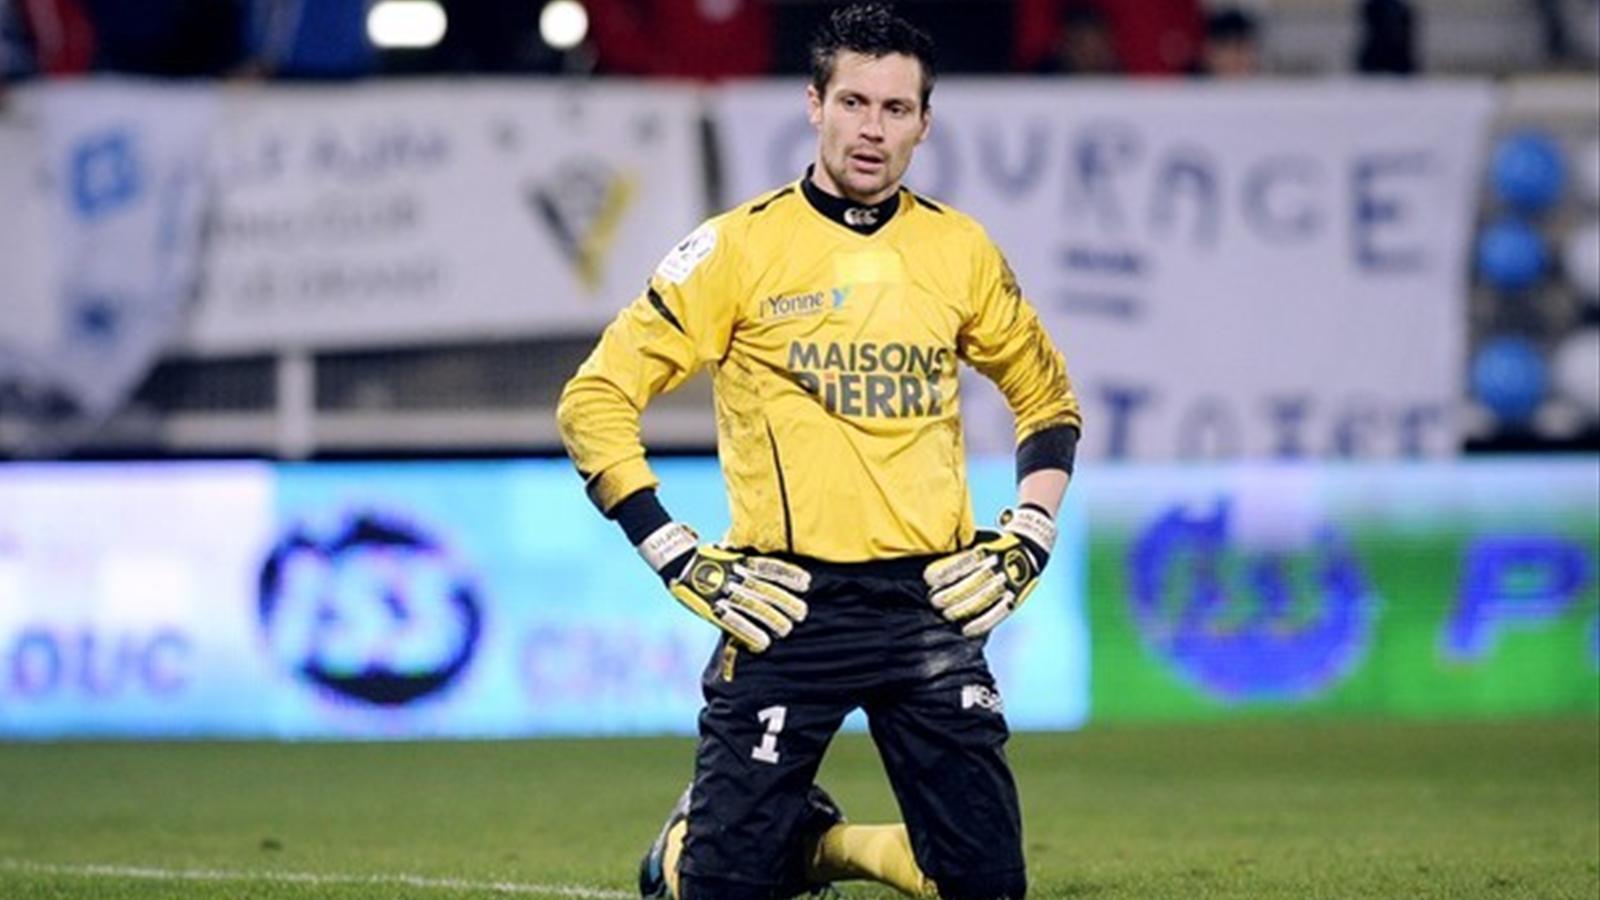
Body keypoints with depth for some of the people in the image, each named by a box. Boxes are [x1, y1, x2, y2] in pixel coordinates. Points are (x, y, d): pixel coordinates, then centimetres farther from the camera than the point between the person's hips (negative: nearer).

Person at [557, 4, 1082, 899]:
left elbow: (1048, 398, 23)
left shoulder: (962, 252, 8)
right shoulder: (741, 246, -4)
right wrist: (682, 561, -8)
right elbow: (595, 401, -3)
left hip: (932, 601, 3)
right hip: (788, 606, -3)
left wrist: (1026, 542, 9)